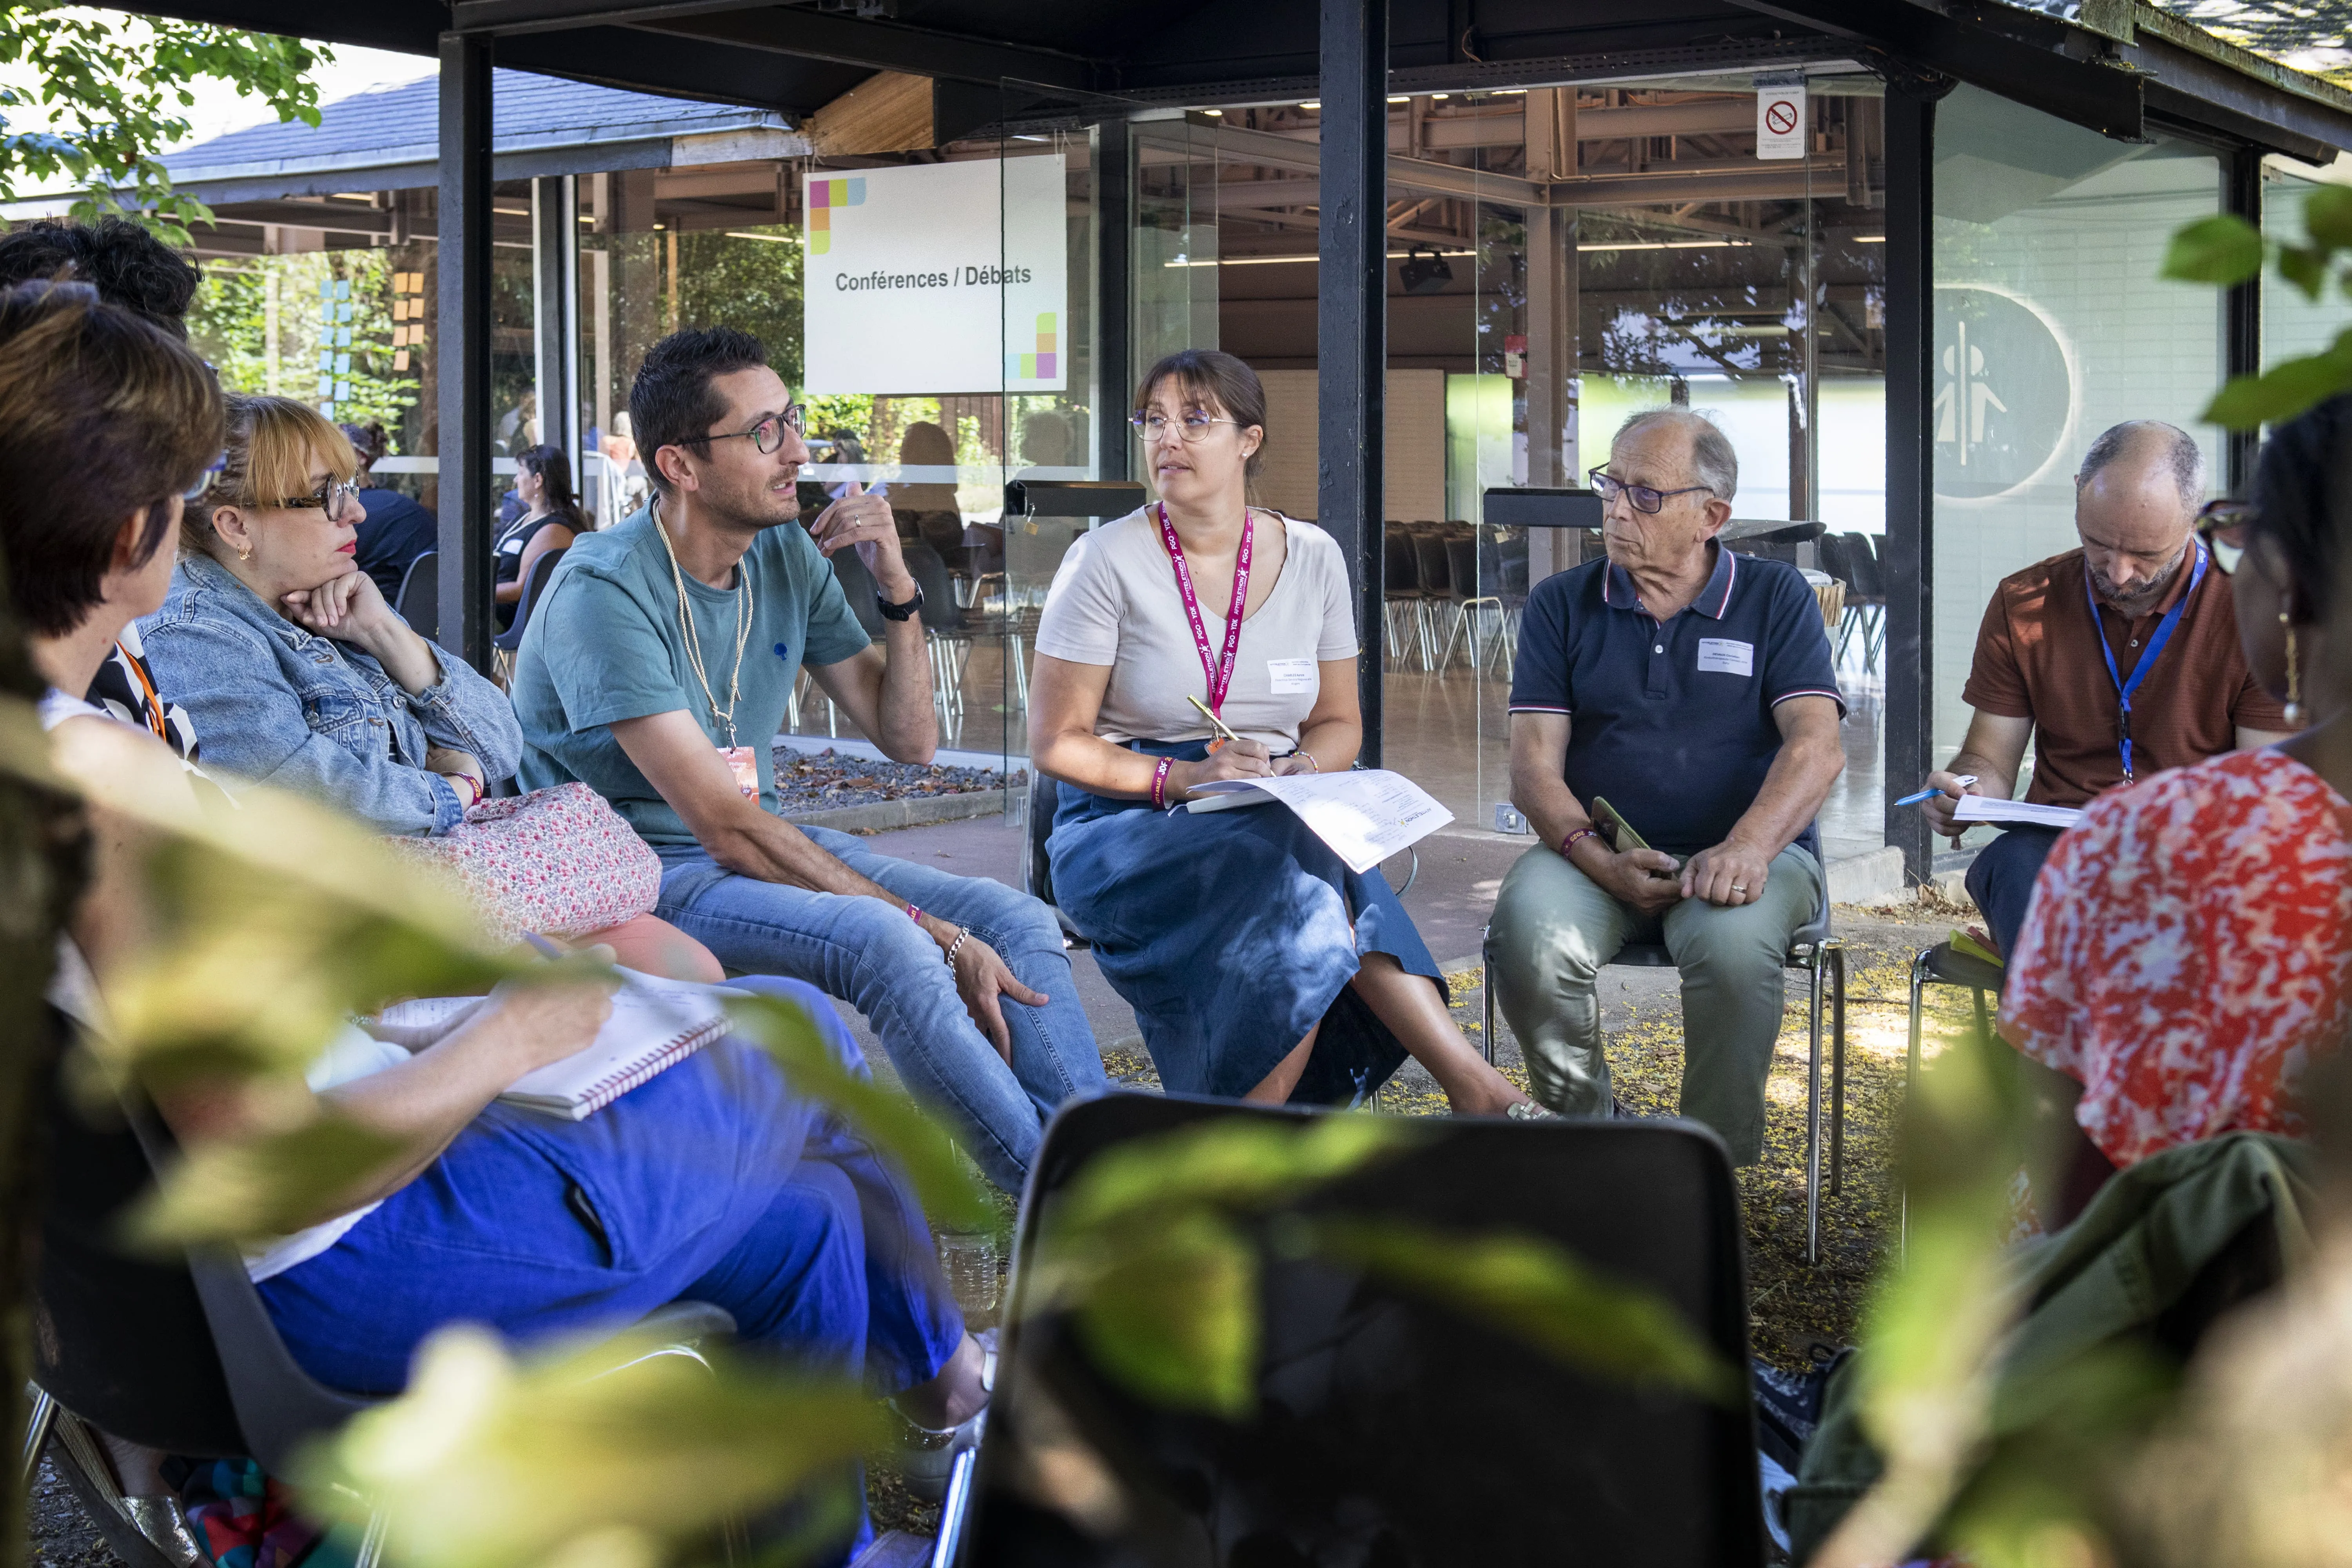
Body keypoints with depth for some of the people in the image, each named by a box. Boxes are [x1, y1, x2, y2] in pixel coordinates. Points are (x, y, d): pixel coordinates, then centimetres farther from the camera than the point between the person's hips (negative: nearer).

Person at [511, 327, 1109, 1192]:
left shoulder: (789, 556, 3)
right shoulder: (605, 590, -20)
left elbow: (908, 740, 7)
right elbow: (725, 827, -24)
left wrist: (896, 588, -11)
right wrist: (941, 937, -25)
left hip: (756, 842, 8)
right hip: (637, 877, -8)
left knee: (1016, 919, -9)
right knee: (885, 944, -31)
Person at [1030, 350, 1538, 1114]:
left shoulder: (1312, 558, 8)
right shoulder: (1108, 562, -3)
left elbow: (1339, 723, 17)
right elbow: (1055, 742, -4)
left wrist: (1301, 767, -8)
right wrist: (1180, 778, -20)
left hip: (1277, 824, 3)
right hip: (1122, 832, -3)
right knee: (1302, 874, -34)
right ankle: (1476, 1087, -33)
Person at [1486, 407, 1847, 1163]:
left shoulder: (1775, 598, 9)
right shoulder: (1562, 605, 13)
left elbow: (1817, 746, -5)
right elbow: (1534, 766, 3)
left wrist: (1748, 847, -24)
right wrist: (1600, 860, -17)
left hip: (1745, 852, -1)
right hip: (1598, 852, 2)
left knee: (1732, 942, -36)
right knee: (1528, 934, -31)